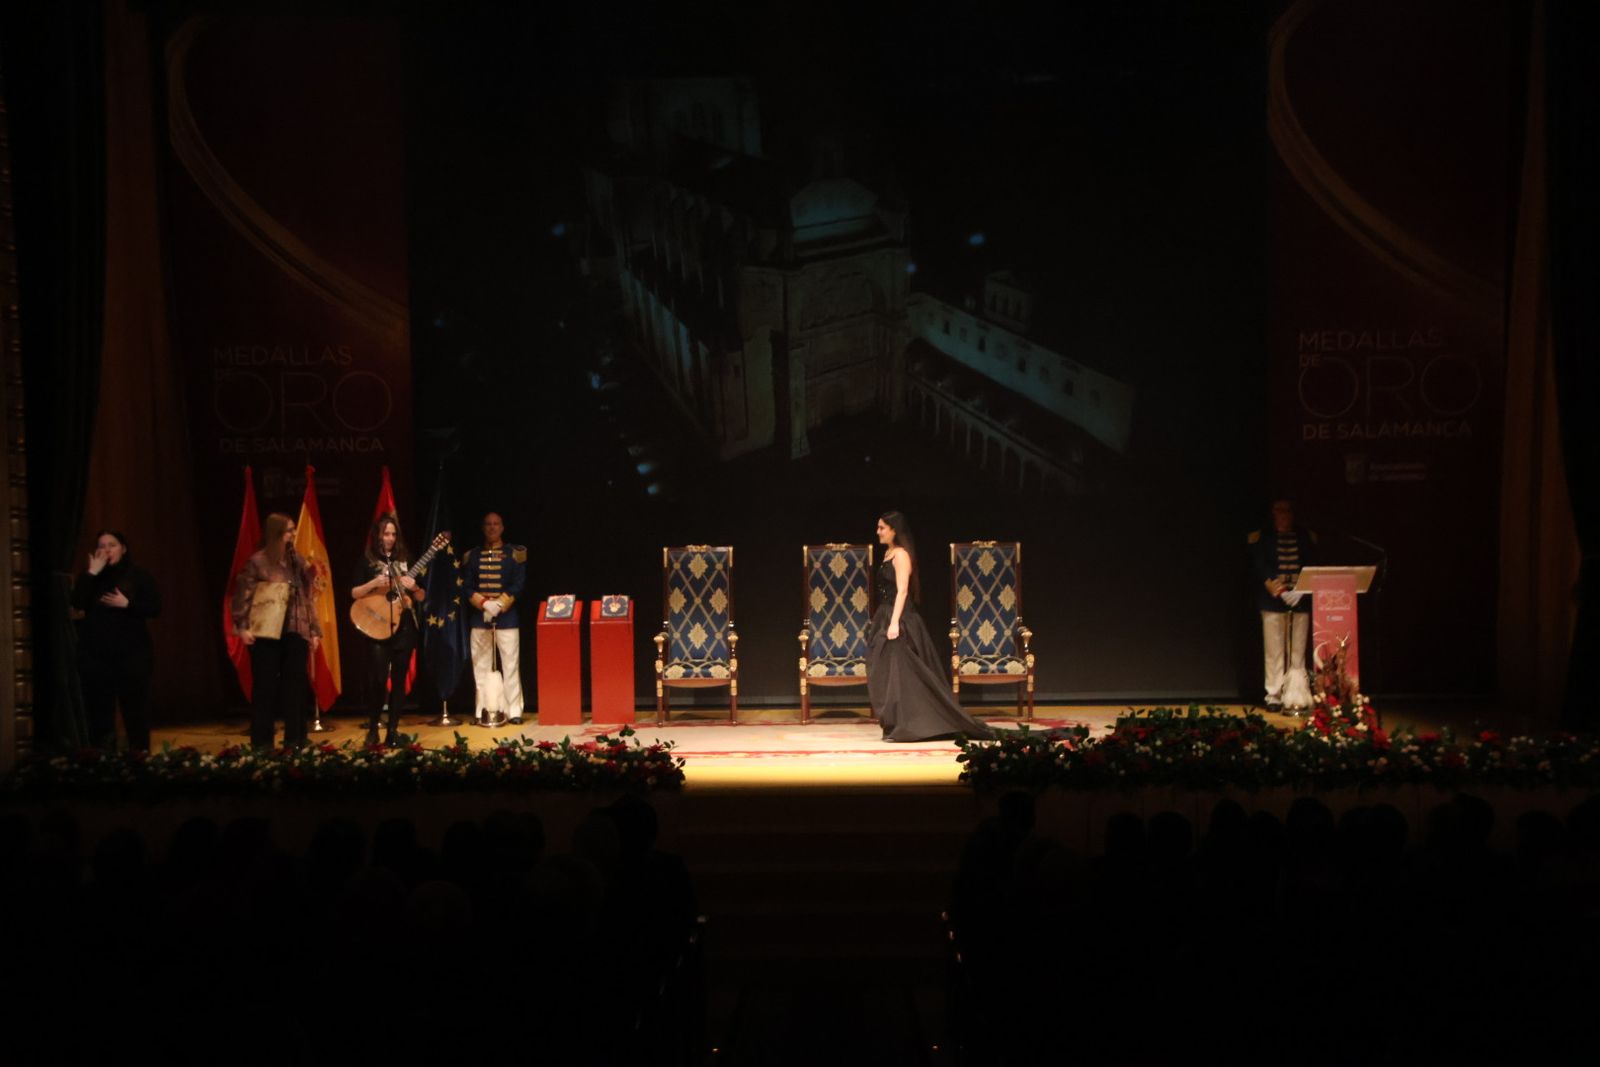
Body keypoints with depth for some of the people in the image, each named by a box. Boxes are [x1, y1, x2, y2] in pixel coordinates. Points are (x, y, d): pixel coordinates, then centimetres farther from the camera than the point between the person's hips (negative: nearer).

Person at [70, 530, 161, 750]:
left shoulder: (138, 577, 5)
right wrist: (92, 573, -11)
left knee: (136, 709, -4)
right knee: (99, 709, 0)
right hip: (95, 655, 2)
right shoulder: (90, 578, 12)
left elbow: (155, 608, -2)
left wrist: (127, 604, -13)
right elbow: (77, 603, -7)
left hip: (131, 654, -2)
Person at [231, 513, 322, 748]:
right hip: (266, 634, -4)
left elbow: (307, 598, 13)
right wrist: (242, 626, -12)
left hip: (295, 633, 4)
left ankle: (295, 740, 12)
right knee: (265, 686, 0)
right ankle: (262, 742, 7)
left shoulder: (298, 562, 10)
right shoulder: (258, 562, -4)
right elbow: (242, 595, -5)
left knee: (296, 685, 4)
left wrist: (314, 630, 10)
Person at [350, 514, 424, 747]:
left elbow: (421, 597, 11)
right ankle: (372, 729, 6)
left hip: (404, 628, 3)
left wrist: (413, 586, -10)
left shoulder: (405, 560, 10)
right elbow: (354, 594, -2)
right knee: (379, 680, -9)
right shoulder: (367, 561, 3)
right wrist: (374, 583, -17)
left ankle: (393, 730, 9)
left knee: (399, 680, 3)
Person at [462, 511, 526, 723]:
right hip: (479, 617, 3)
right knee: (481, 666, 4)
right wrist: (483, 604, -11)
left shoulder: (514, 553, 3)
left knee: (510, 665, -5)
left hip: (507, 617, -2)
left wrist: (498, 605, -14)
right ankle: (482, 712, 8)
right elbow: (467, 587, 5)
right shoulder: (473, 555, 10)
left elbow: (518, 585, -3)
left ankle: (514, 711, -3)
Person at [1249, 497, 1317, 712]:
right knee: (1274, 652, -3)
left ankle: (1296, 698, 1)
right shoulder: (1260, 537, 7)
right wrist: (1270, 585, -18)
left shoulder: (1307, 537, 13)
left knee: (1298, 653, 0)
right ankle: (1274, 696, 3)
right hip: (1273, 601, -2)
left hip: (1300, 600, 2)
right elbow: (1257, 567, -2)